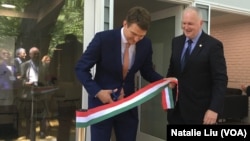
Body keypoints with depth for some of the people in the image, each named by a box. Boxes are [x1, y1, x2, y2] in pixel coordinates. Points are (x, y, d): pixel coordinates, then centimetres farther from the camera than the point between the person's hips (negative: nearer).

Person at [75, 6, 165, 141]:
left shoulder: (146, 44, -5)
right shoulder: (103, 38, -18)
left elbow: (147, 71, 9)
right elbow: (81, 68, -11)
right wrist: (97, 92, -20)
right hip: (102, 101, -3)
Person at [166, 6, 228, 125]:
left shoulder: (213, 45, -11)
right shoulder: (176, 42, 7)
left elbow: (220, 80, -14)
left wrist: (214, 109, -21)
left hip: (199, 110, -5)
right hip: (176, 107, 6)